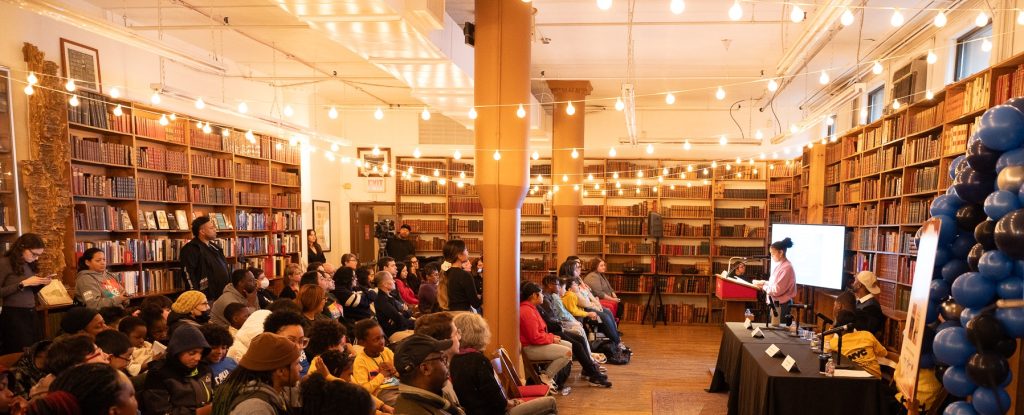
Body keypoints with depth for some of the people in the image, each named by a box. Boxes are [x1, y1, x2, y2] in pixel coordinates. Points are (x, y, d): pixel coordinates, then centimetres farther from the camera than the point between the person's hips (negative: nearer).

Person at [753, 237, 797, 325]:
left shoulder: (787, 267, -19)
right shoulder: (779, 266, 9)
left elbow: (777, 290, -22)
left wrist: (762, 286, -12)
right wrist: (764, 283, 3)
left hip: (782, 306, -9)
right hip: (776, 303, 9)